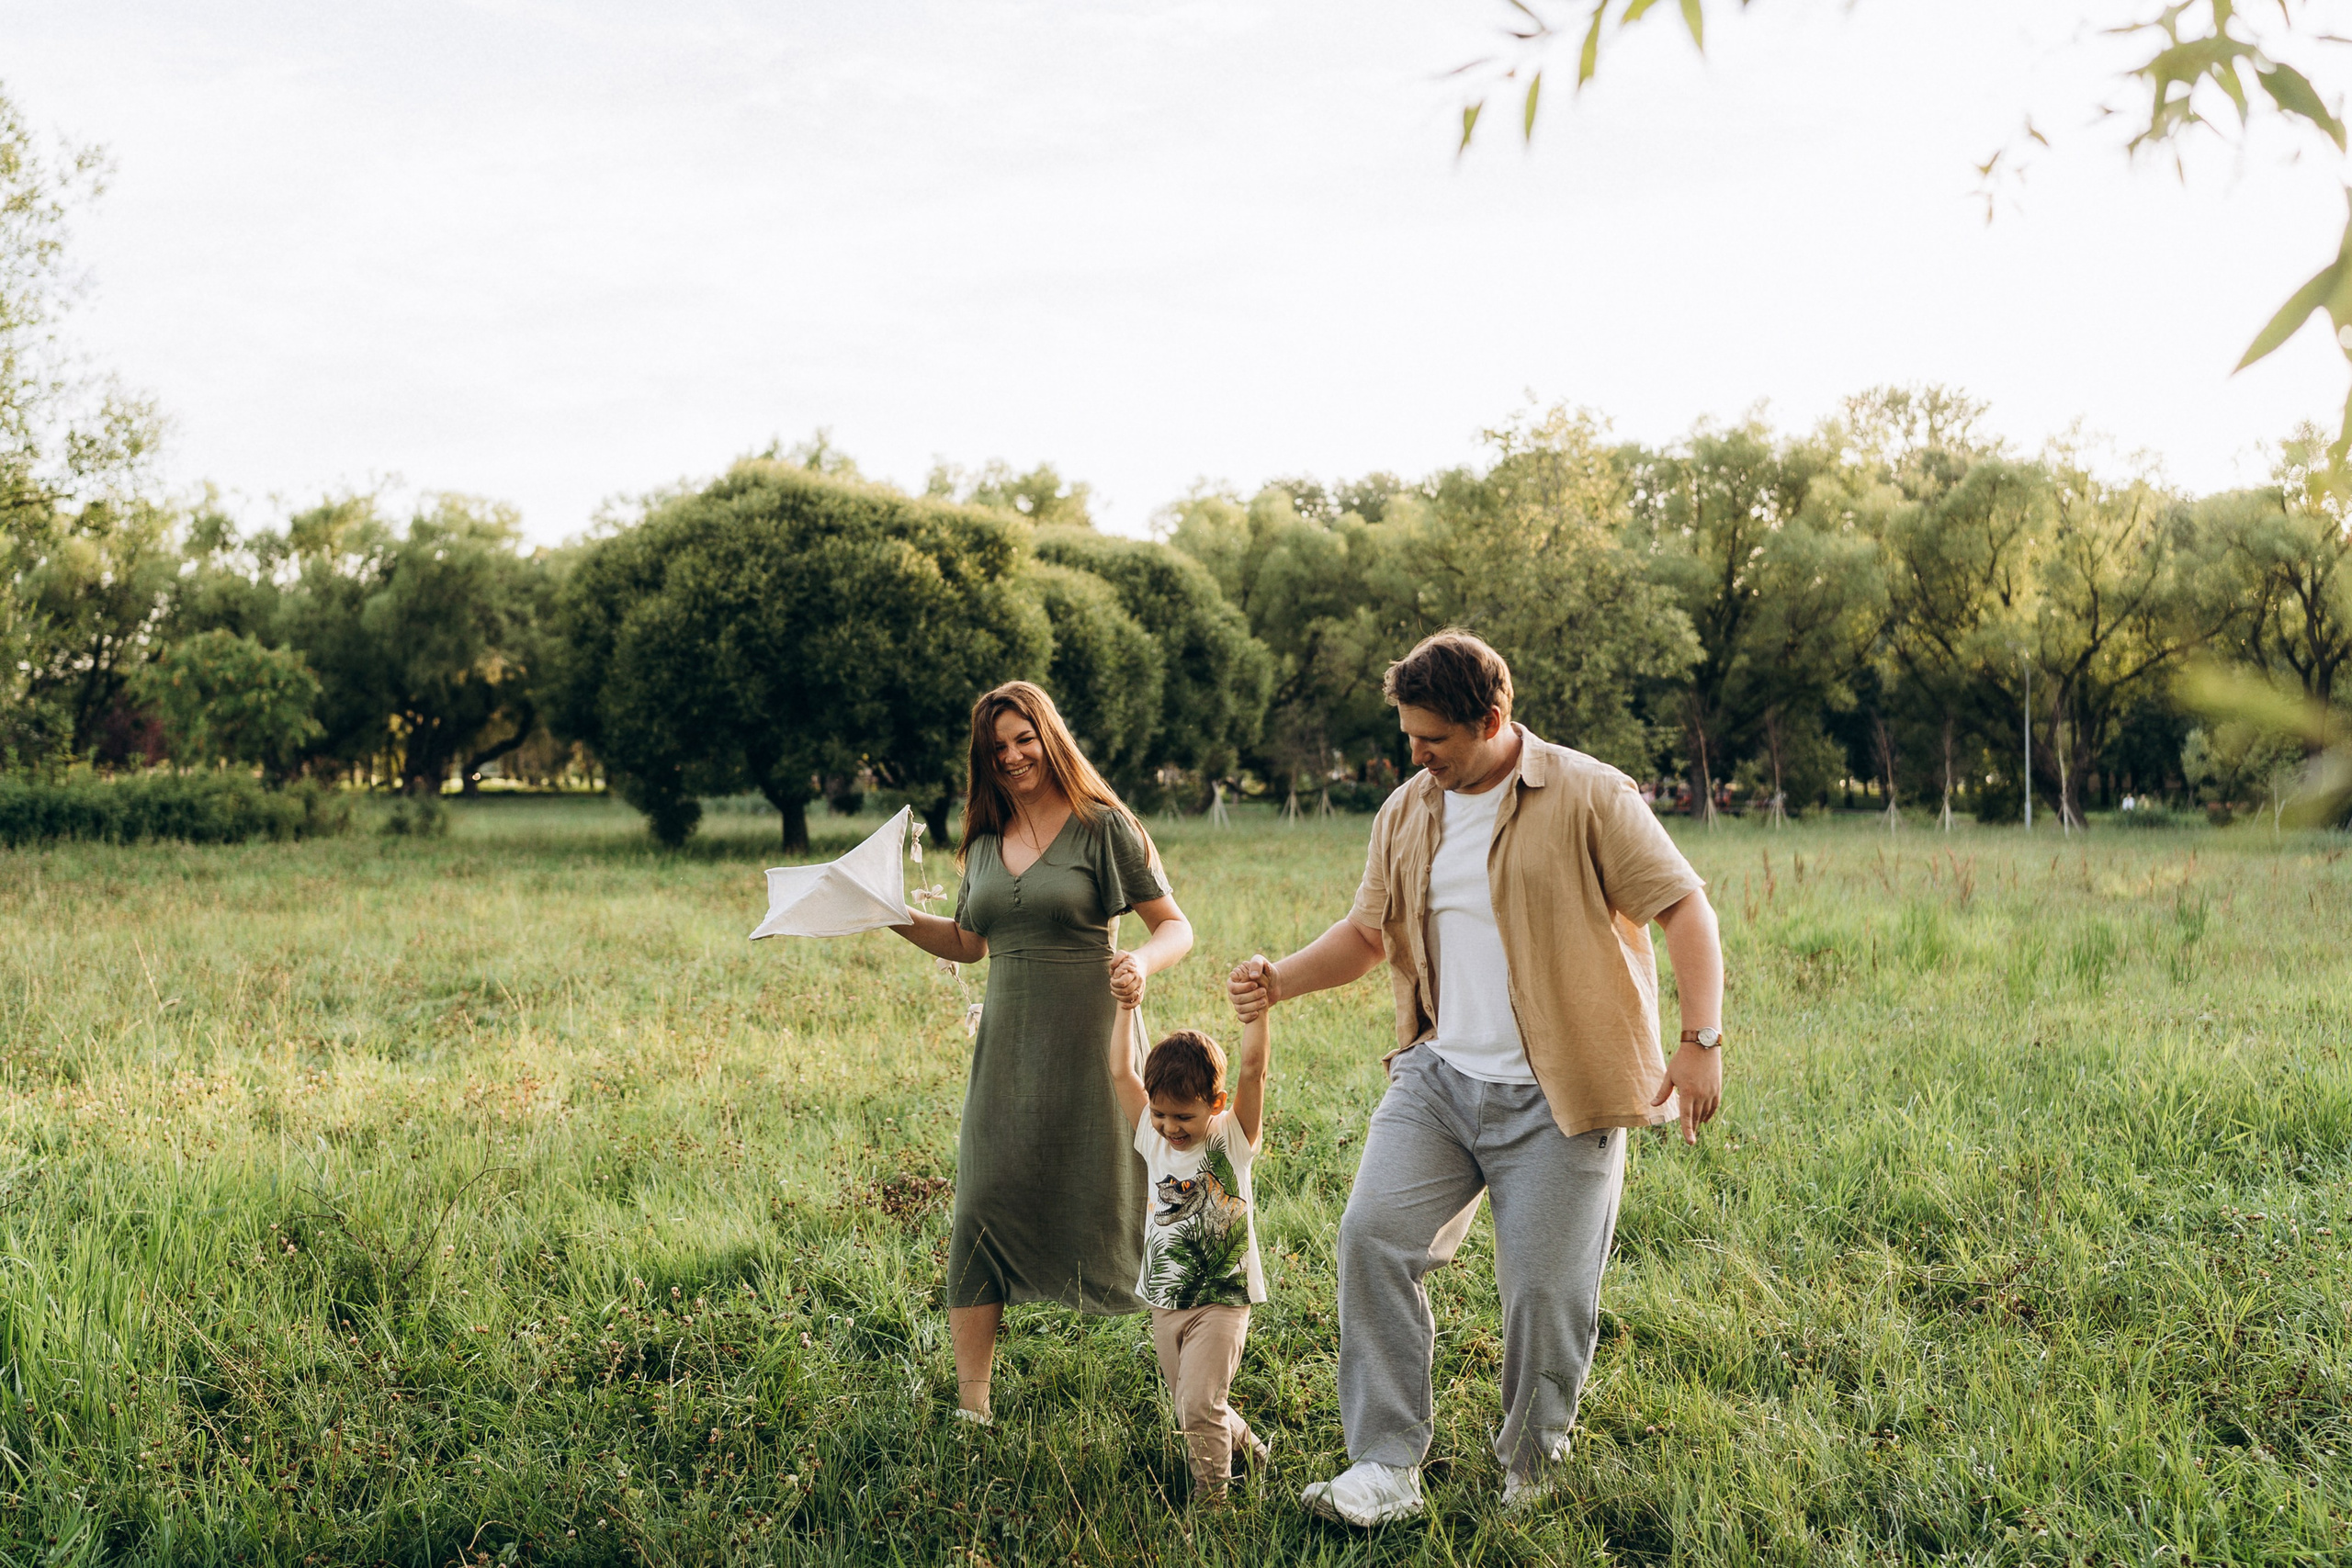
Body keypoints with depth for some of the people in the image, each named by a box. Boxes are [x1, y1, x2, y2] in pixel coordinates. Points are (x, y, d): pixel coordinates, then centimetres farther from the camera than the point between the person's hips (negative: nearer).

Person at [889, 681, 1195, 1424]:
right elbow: (968, 943, 24)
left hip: (1089, 1044, -5)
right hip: (1007, 1049, 5)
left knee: (1109, 1210, -1)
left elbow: (1176, 926, -3)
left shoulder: (1104, 827, -3)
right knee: (982, 1208, -1)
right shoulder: (985, 845, 14)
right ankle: (971, 1405, 4)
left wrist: (1143, 963, -24)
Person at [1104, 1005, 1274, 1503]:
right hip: (1165, 1304, 5)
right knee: (1188, 1407, 13)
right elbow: (1121, 1072, 1)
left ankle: (1210, 1496, 1)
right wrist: (1126, 1004, 2)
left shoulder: (1233, 1138, -9)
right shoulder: (1154, 1138, 3)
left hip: (1221, 1301, -5)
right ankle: (1245, 1444, 37)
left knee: (1199, 1405, -13)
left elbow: (1252, 1067, -21)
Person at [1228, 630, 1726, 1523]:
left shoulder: (1590, 797, -7)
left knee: (1547, 1288, -2)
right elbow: (1367, 932, 18)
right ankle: (1386, 1468, -4)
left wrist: (1700, 1041, -16)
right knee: (1373, 1235, -12)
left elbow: (1685, 908, -7)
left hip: (1557, 1097, -4)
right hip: (1438, 1078, 5)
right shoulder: (1407, 813, 10)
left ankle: (1530, 1475, 24)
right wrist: (1281, 981, 0)